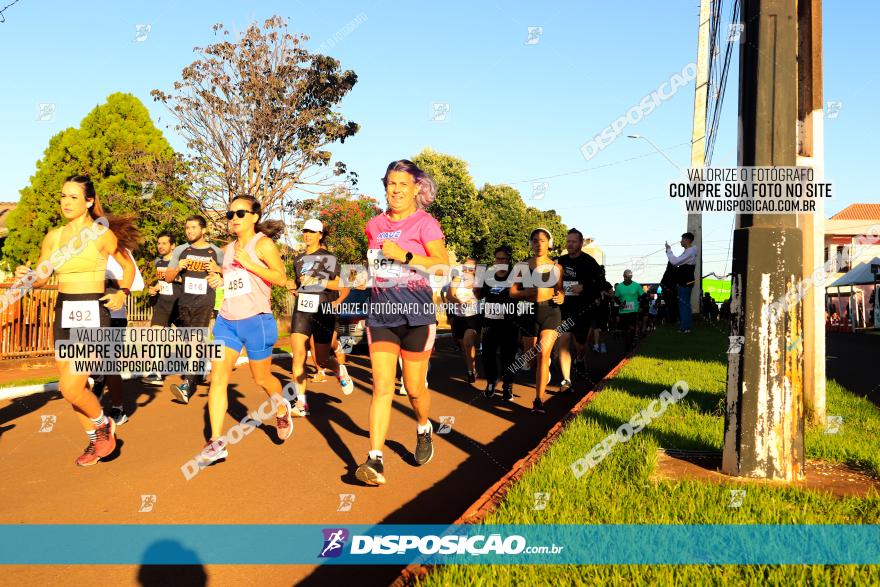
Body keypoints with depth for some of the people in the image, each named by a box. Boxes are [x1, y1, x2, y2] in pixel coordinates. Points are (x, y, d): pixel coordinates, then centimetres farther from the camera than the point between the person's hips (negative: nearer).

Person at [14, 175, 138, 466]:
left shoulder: (102, 234, -5)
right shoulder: (54, 236, 7)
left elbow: (128, 266, 9)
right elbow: (39, 279, 8)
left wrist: (122, 293, -6)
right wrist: (26, 276, -13)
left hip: (92, 314, -5)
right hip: (63, 314, 6)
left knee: (71, 388, -15)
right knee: (74, 387, 10)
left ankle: (104, 424, 14)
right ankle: (95, 441, 30)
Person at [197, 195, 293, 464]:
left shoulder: (262, 243, -5)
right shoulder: (229, 248, 16)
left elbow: (281, 278, -12)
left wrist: (249, 264, -19)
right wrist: (218, 280, 7)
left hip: (256, 320, -6)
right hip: (226, 320, 6)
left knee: (261, 378, 10)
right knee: (217, 377, -9)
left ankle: (282, 410, 43)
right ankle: (216, 442, -10)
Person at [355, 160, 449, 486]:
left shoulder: (425, 223, -4)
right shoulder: (374, 225, 12)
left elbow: (444, 265, -15)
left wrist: (403, 255, -20)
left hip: (416, 313, -3)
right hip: (381, 314, 3)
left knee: (414, 388, 6)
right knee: (382, 387, -6)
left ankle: (424, 430, 38)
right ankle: (375, 461, -11)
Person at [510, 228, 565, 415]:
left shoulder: (556, 267, 7)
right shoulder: (522, 266, 6)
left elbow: (560, 290, 12)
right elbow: (512, 292, 4)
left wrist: (561, 297, -12)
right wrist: (529, 292, -15)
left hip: (550, 311, -2)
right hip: (529, 311, 2)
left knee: (543, 353, -19)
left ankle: (539, 401, -20)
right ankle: (544, 369, 48)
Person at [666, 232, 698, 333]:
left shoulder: (689, 252, -19)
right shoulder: (688, 251, 15)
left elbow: (675, 262, -25)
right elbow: (678, 262, 17)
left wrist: (669, 250, -15)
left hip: (685, 283, -11)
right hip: (683, 282, 11)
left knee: (684, 304, -7)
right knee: (682, 304, 15)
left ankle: (685, 327, -4)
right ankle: (683, 325, 22)